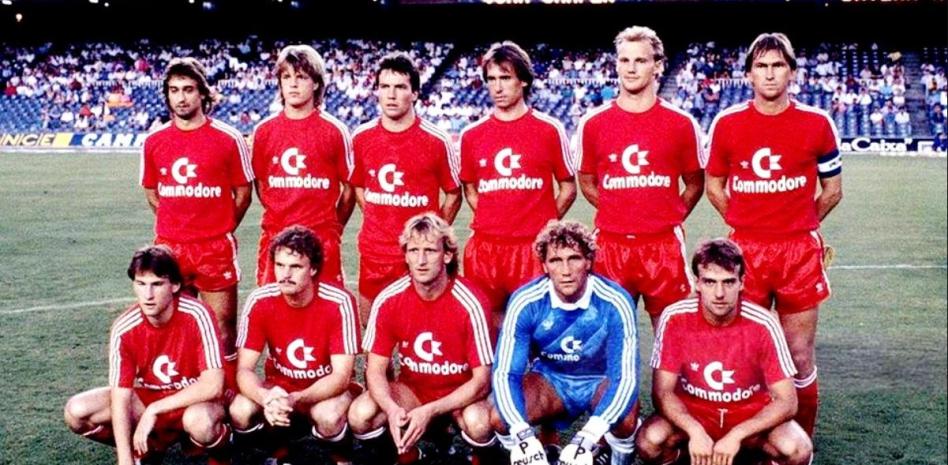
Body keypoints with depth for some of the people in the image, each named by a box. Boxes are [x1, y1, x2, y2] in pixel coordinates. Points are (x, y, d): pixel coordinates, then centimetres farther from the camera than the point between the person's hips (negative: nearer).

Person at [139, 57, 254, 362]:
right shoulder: (154, 141, 5)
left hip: (216, 248, -3)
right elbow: (152, 193, 18)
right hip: (169, 248, 3)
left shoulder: (228, 139, -5)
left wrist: (220, 231, 5)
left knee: (223, 325, 1)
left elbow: (243, 193, 3)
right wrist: (175, 226, 13)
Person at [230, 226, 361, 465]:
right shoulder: (259, 302, -16)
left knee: (327, 415, -35)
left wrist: (295, 399, -38)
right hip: (279, 388, 3)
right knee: (240, 411, -25)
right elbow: (244, 369, -16)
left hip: (327, 390, -3)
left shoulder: (339, 302, -23)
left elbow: (341, 375, -23)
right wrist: (267, 398, -37)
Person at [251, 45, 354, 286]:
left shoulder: (335, 130, -2)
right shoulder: (264, 130, 6)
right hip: (274, 237, 3)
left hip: (321, 239, -2)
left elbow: (349, 187, 4)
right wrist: (279, 216, 13)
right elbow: (260, 183, 17)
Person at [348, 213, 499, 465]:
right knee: (360, 415, -23)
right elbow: (376, 369, -10)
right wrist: (391, 408, -31)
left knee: (478, 423, -35)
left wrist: (429, 411, -32)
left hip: (461, 393, -3)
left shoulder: (469, 303, -23)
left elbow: (482, 379, -21)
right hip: (412, 389, 3)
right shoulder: (388, 300, -15)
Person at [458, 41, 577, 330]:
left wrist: (545, 226, 2)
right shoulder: (471, 135, 8)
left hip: (534, 248, -2)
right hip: (484, 248, 2)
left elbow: (568, 188, 8)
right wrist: (490, 221, 7)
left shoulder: (549, 130, 1)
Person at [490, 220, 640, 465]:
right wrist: (523, 435, -40)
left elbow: (626, 376, -29)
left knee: (626, 421, -33)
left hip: (601, 380, -1)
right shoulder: (525, 302, -22)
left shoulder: (615, 302, -26)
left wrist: (587, 438, -43)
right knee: (500, 419, -27)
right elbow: (505, 372, -23)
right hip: (550, 378, 1)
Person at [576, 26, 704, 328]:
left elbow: (694, 184, 11)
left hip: (664, 245, -1)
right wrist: (615, 214, 7)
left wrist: (670, 220, 3)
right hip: (611, 245, 1)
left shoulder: (682, 123, 1)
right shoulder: (593, 123, 3)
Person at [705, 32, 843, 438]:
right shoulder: (727, 123, 1)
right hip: (745, 251, 1)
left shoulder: (817, 123, 0)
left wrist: (798, 228, 10)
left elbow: (832, 190, 11)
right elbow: (714, 187, 12)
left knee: (800, 357, 5)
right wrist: (747, 226, 8)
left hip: (800, 253, 0)